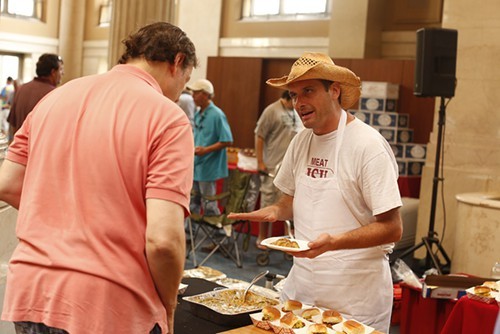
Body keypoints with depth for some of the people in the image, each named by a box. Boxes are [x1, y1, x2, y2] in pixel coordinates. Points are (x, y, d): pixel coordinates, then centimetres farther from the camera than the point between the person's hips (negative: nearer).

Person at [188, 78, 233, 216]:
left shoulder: (217, 115, -15)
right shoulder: (198, 114, 9)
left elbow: (227, 141, -17)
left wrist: (206, 150, -22)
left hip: (208, 167, -8)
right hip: (195, 165, 8)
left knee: (209, 206, 0)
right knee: (193, 204, 17)